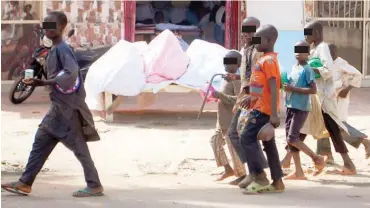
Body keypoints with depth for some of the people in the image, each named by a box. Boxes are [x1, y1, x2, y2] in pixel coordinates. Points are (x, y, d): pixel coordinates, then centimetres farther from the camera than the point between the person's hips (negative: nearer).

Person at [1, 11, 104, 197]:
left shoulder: (62, 49, -16)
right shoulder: (54, 50, 13)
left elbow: (72, 73, -29)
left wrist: (43, 83, -28)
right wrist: (38, 80, 3)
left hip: (68, 107, -10)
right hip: (58, 107, 10)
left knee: (79, 148, -3)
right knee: (40, 143, 9)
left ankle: (95, 186, 5)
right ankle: (25, 183, 12)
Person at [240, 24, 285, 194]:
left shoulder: (268, 60, -15)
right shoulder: (265, 59, 15)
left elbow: (274, 88, -21)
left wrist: (274, 114, -26)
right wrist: (251, 98, 23)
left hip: (263, 109, -10)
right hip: (261, 108, 10)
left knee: (247, 138, -10)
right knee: (268, 144, 9)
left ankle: (260, 178, -9)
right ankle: (277, 182, 9)